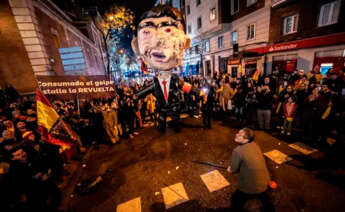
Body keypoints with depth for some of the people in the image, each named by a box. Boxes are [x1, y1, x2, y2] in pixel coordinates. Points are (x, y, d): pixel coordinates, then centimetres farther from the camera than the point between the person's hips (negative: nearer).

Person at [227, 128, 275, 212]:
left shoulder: (237, 151, -30)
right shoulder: (254, 144, -8)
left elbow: (233, 170, -15)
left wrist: (231, 169, 7)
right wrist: (234, 167, 10)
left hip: (252, 187, -7)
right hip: (265, 182, 7)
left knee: (235, 200, 20)